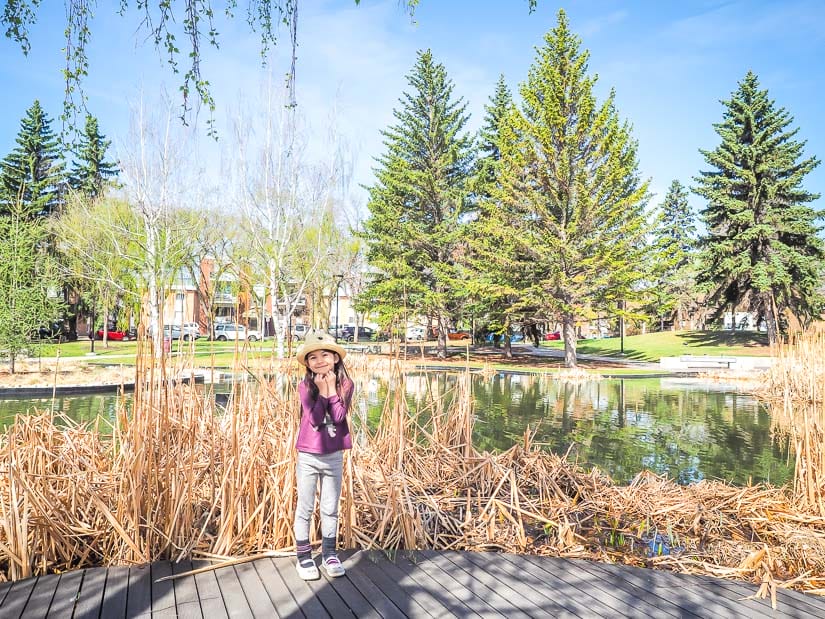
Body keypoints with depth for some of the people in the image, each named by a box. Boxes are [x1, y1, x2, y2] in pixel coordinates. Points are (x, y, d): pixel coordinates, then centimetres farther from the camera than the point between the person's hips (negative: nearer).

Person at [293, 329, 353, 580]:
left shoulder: (345, 385, -5)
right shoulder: (305, 386, -8)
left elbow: (338, 417, -16)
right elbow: (314, 419, -17)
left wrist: (331, 388, -18)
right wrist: (322, 390, -21)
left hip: (334, 457, 1)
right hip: (308, 456, -1)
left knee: (330, 509, 12)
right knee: (304, 509, 9)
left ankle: (329, 554, 26)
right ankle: (304, 556, 21)